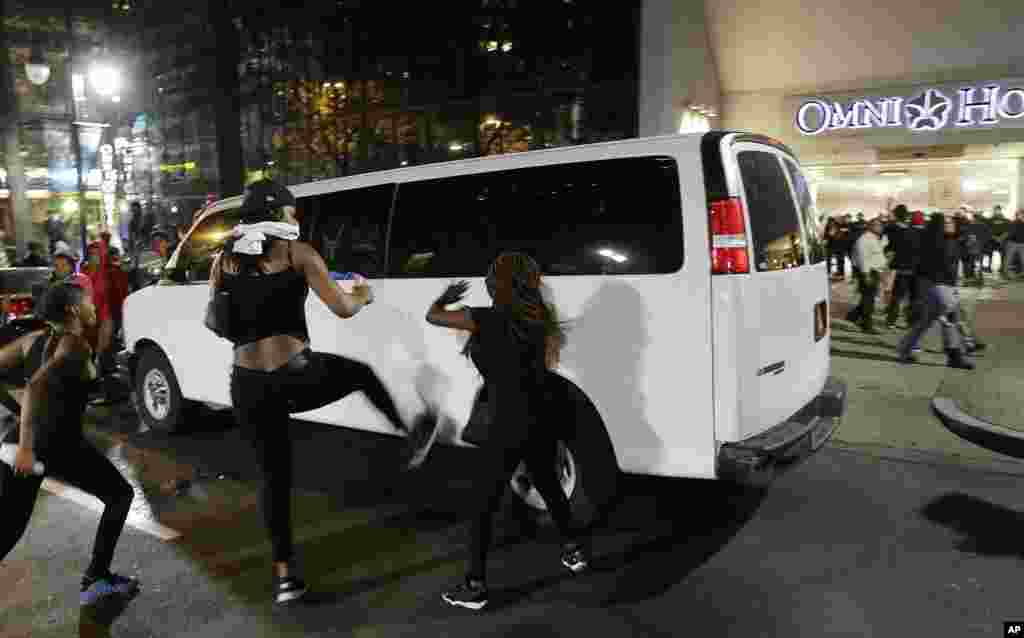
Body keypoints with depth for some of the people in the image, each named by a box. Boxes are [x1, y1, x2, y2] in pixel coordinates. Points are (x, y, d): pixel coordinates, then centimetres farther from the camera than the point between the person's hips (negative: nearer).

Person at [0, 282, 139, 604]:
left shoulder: (34, 338, 9)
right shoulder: (76, 344, -13)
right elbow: (36, 386, -27)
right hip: (59, 445, -7)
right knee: (120, 494, 14)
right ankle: (96, 579, 13)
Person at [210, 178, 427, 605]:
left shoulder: (223, 260, 11)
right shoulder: (296, 252, -1)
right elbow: (342, 308, -4)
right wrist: (364, 295, 17)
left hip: (247, 385, 4)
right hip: (296, 376, -4)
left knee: (274, 474, 18)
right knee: (361, 373, 28)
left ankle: (284, 575, 23)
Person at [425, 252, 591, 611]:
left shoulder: (491, 320, -12)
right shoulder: (537, 319, 5)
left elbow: (432, 317, -5)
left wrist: (447, 296, 15)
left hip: (509, 430, -6)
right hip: (540, 425, 7)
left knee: (484, 506, 5)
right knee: (550, 488, 27)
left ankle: (475, 588, 11)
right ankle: (574, 552, 43)